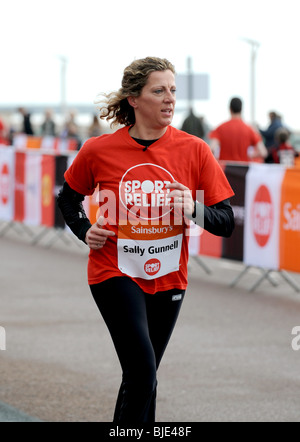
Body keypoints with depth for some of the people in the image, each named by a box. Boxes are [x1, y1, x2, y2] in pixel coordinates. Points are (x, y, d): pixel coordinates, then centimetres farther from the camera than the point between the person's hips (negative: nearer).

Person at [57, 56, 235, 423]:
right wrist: (85, 231, -4)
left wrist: (194, 210, -22)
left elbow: (226, 222, -4)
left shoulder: (195, 150, -6)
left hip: (168, 278, 3)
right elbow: (68, 198, 13)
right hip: (115, 272, -3)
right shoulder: (99, 151, -7)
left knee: (141, 376, 14)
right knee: (143, 371, -17)